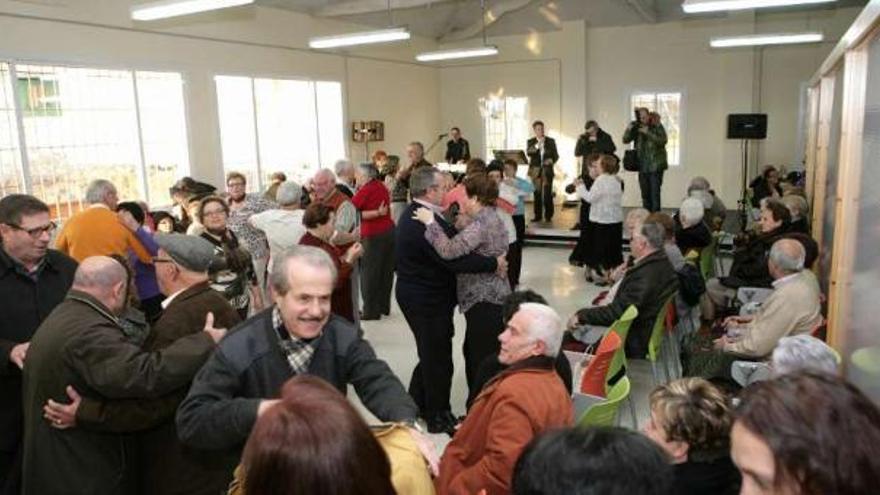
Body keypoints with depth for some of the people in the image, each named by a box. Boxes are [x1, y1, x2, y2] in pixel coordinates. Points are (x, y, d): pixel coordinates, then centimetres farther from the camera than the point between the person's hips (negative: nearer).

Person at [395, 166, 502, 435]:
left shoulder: (413, 213, 8)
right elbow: (455, 259, -32)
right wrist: (494, 263, -23)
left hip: (415, 294, 10)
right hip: (428, 299, -10)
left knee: (430, 352, 23)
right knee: (438, 357, 5)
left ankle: (415, 403, 38)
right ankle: (438, 418, 20)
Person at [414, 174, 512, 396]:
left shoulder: (482, 224, -19)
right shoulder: (490, 219, 14)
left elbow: (449, 250, -30)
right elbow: (463, 247, 16)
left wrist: (430, 222, -21)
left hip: (485, 302, -11)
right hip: (487, 298, 11)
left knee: (481, 361, -3)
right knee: (473, 353, 19)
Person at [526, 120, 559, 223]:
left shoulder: (551, 141, 9)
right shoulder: (530, 141, 7)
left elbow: (556, 155, 8)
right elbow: (528, 153, -10)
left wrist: (552, 160, -13)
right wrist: (537, 145, -23)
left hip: (547, 170, 0)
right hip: (535, 170, 1)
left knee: (547, 194, -6)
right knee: (537, 194, 1)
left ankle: (548, 215, 3)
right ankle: (538, 215, 8)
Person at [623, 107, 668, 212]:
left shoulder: (657, 126, -4)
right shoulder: (637, 128, 6)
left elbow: (663, 141, -17)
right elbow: (626, 140, 0)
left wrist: (648, 133, -24)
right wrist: (628, 130, -19)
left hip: (656, 166, -4)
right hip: (642, 166, 4)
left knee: (655, 193, -8)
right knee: (645, 194, 11)